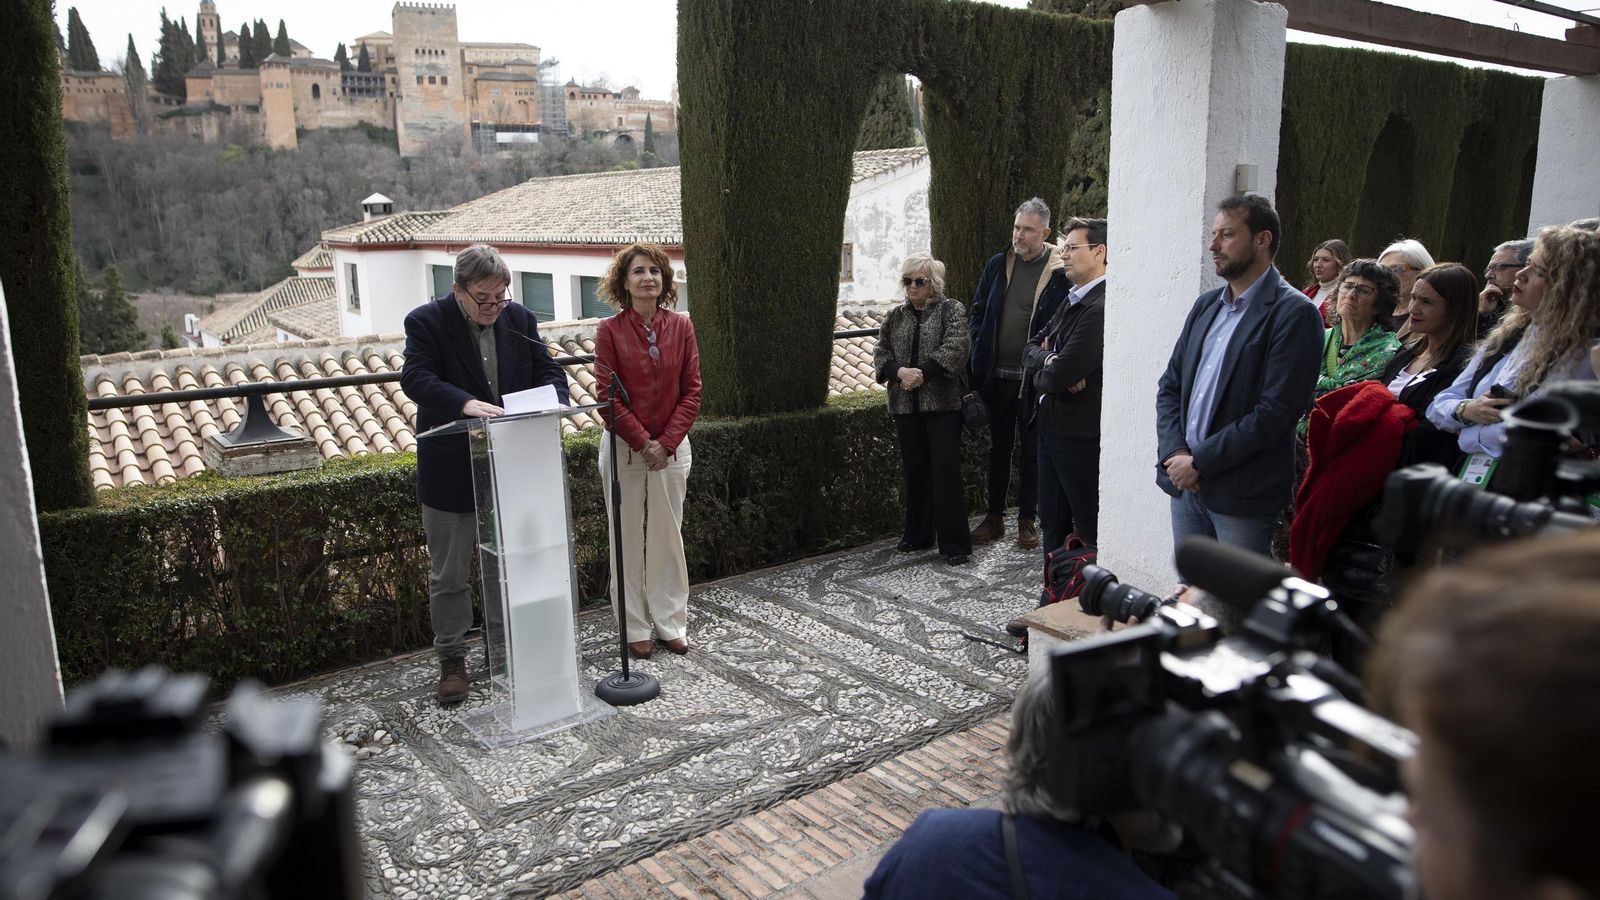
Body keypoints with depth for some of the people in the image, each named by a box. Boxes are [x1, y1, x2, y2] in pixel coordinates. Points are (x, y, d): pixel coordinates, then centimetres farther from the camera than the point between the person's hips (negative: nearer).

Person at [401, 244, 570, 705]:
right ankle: (452, 661, 22)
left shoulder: (520, 318, 2)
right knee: (448, 575, 7)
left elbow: (548, 370, 6)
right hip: (451, 472, -3)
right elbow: (415, 377, -21)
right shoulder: (427, 321, -10)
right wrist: (466, 404, -38)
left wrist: (551, 402, -17)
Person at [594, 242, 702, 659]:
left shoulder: (681, 327, 1)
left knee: (668, 535, 9)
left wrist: (666, 442, -10)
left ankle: (670, 622, 22)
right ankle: (635, 628, 17)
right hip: (623, 448, -2)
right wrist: (643, 442, -12)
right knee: (627, 538, 5)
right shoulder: (610, 330, -6)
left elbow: (692, 390, 0)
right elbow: (607, 396, -9)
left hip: (671, 447, 2)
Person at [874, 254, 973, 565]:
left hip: (942, 403, -4)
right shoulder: (895, 316, 14)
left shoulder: (951, 310, 0)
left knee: (946, 470, -6)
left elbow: (954, 349, -12)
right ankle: (918, 534, 24)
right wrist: (899, 372, -12)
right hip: (906, 404, 5)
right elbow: (880, 354, 8)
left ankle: (954, 543, -1)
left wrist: (923, 373, -20)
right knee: (915, 470, 11)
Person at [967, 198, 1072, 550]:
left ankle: (1028, 520, 20)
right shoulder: (997, 264, 5)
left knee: (1031, 449, 8)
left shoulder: (1060, 273, -9)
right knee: (998, 447, 14)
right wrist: (980, 354, 4)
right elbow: (978, 311, 12)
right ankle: (994, 517, 24)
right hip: (996, 375, 4)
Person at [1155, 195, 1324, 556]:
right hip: (1186, 484, 7)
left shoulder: (1295, 315, -11)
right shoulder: (1206, 305, 12)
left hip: (1241, 496, -6)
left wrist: (1200, 462, -15)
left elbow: (1276, 413, -18)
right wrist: (1174, 453, -4)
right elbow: (1170, 385, 12)